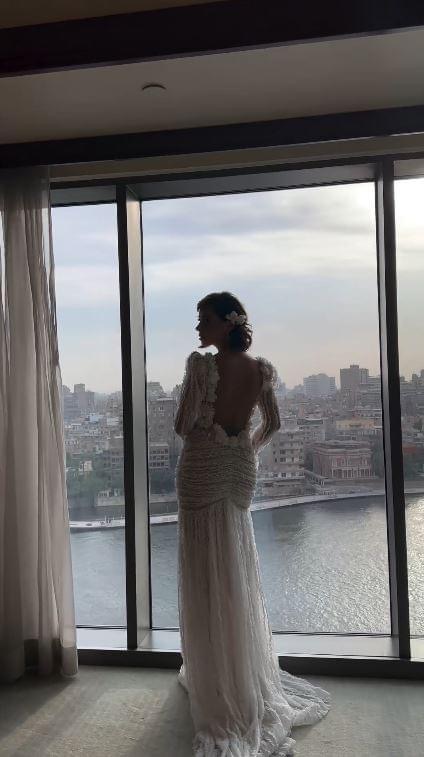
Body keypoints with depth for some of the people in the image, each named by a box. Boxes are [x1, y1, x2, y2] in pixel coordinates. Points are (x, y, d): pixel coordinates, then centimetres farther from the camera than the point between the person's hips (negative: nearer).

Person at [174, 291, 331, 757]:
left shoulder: (201, 364, -18)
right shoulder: (261, 369, 0)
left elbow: (182, 425, -18)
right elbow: (272, 424, 9)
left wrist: (199, 434, 4)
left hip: (201, 470, -6)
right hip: (242, 471, 6)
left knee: (207, 575, 6)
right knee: (239, 571, 19)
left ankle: (217, 681, 18)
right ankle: (250, 673, 35)